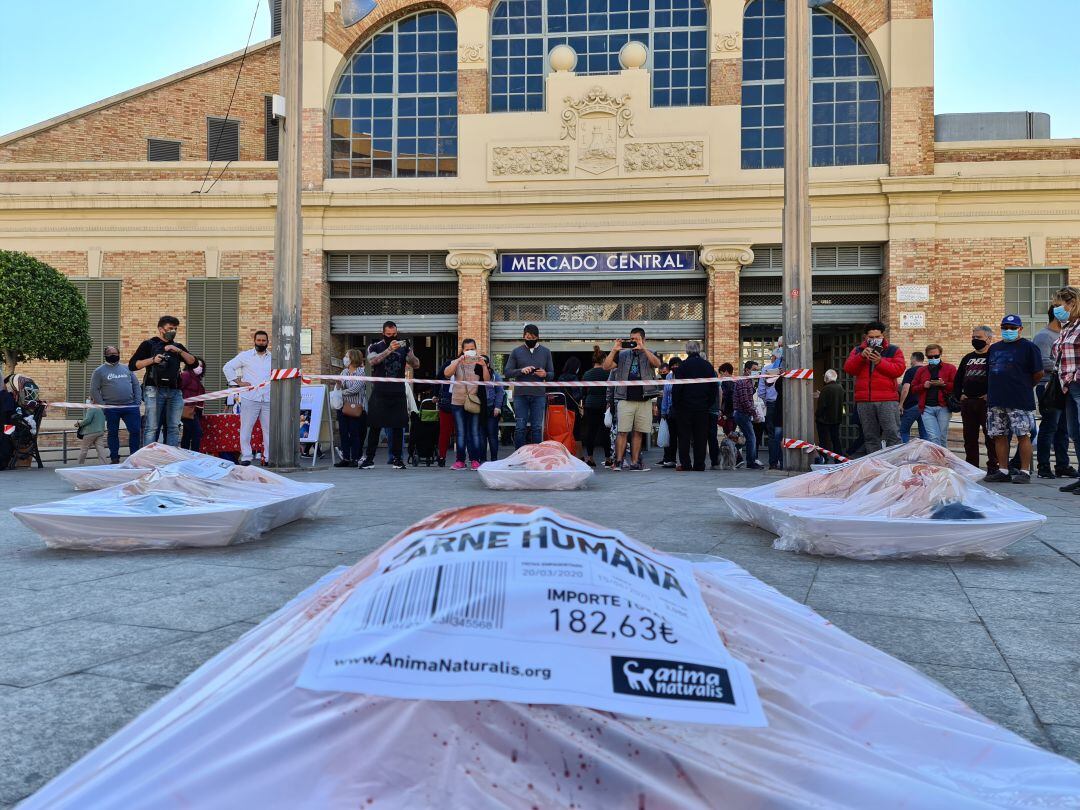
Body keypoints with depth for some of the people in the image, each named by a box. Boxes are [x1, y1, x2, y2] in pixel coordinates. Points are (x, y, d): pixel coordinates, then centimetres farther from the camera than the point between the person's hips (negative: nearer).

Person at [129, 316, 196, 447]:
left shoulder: (178, 346, 22)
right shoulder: (149, 344, 9)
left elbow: (192, 361, 9)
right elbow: (132, 365, 2)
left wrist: (179, 351, -4)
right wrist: (153, 359, -10)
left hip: (174, 391, 4)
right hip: (154, 390, -4)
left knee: (174, 427, 1)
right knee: (151, 427, -7)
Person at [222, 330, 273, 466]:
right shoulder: (245, 356, 5)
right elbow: (227, 367, 7)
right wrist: (239, 382, -1)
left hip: (268, 399, 2)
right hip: (249, 398, -2)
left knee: (269, 429, 3)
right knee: (246, 428, -2)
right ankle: (246, 456, 3)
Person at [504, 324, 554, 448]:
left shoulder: (545, 352, 11)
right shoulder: (516, 352, 7)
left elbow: (552, 373, 11)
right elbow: (507, 372, 2)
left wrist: (545, 374, -12)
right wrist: (521, 370, -15)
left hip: (539, 395, 1)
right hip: (520, 395, -1)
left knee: (537, 427, 3)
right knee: (520, 427, 1)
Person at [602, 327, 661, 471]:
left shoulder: (649, 354, 11)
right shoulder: (622, 355, 12)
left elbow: (657, 364, -12)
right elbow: (606, 366, 2)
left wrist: (643, 348, -19)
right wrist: (614, 350, -9)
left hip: (644, 400, 1)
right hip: (626, 399, -1)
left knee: (638, 432, 5)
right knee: (623, 432, -7)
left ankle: (634, 462, 10)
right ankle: (618, 461, -5)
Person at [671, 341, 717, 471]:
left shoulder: (682, 366, -8)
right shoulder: (708, 366, 5)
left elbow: (676, 388, -9)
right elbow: (715, 388, 8)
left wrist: (675, 404, 0)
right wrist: (709, 404, 14)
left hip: (685, 406, -3)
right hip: (703, 407, 3)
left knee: (684, 436, 3)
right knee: (701, 437, 6)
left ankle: (685, 464, 1)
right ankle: (699, 465, 6)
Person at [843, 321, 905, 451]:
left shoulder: (893, 350, 9)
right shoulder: (858, 350, 16)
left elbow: (899, 370, -6)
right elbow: (848, 369, 2)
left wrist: (880, 362, -17)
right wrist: (861, 356, -13)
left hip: (887, 401, -3)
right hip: (864, 401, 3)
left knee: (893, 435, -8)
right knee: (870, 437, 7)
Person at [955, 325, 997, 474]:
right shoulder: (968, 358, 20)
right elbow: (957, 379, 25)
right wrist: (960, 395, 13)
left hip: (986, 401, -7)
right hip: (967, 402, 7)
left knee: (990, 435, -6)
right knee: (969, 437, 9)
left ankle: (993, 466, -3)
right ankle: (971, 467, 15)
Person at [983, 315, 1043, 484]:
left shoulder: (1028, 347, -1)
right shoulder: (994, 348, 17)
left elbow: (1039, 373, -3)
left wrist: (1024, 387, 5)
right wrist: (989, 393, 13)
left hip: (1020, 401, -6)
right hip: (996, 401, 6)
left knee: (1023, 435, -4)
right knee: (999, 436, 7)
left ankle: (1024, 471, 0)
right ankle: (1002, 471, 13)